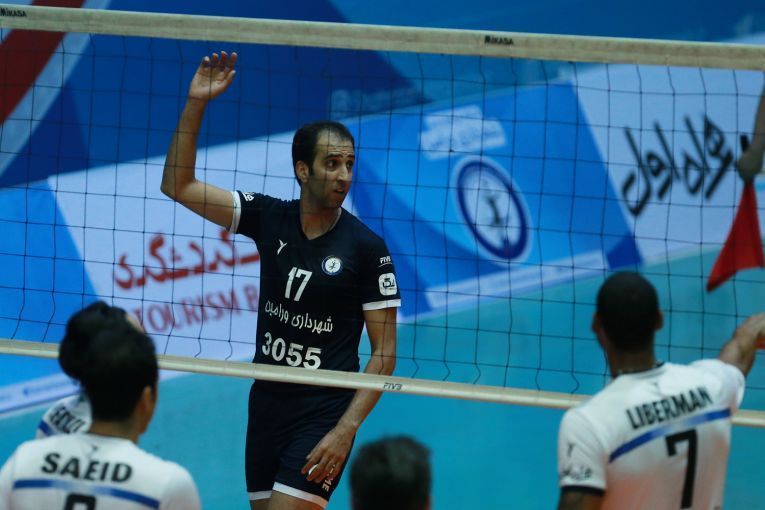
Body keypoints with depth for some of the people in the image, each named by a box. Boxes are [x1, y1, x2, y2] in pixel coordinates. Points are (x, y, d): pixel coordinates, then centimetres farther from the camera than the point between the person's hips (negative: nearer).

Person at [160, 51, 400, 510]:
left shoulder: (367, 247, -10)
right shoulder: (269, 218, 1)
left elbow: (384, 351, -7)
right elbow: (177, 186, 1)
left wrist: (346, 429, -17)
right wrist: (196, 103, -9)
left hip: (323, 414, -5)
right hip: (266, 403, 5)